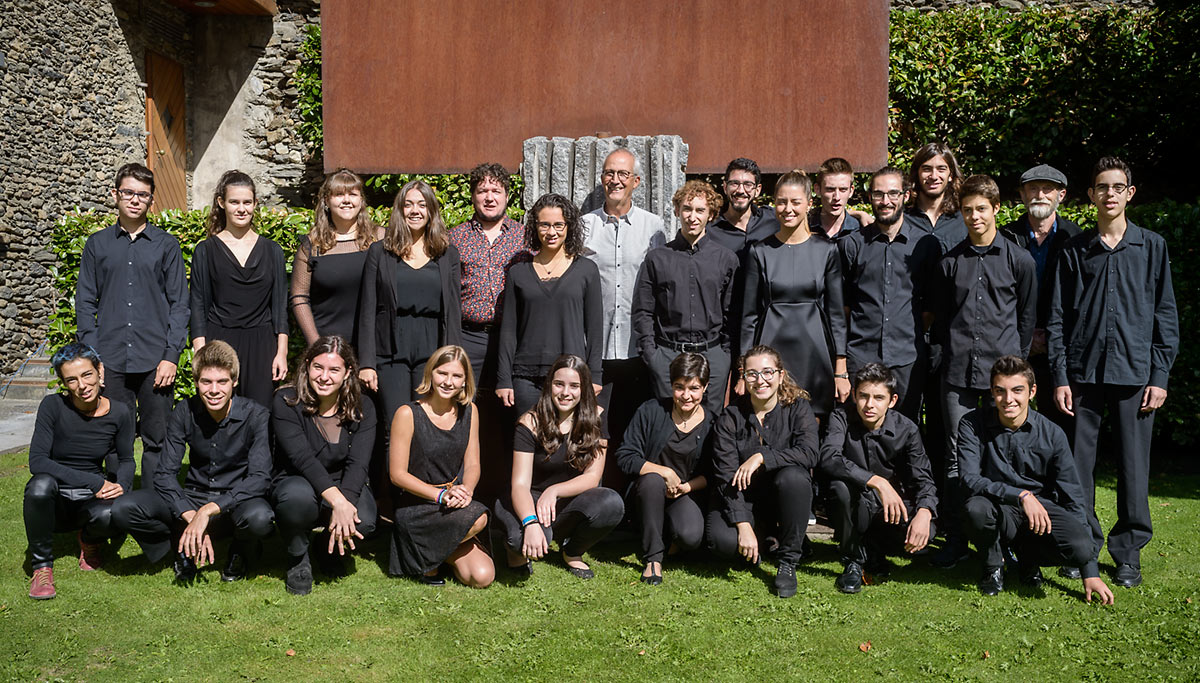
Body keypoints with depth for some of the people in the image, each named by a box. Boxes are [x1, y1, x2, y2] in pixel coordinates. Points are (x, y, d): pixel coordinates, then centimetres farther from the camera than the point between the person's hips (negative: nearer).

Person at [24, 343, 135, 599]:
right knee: (41, 484, -35)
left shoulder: (120, 413, -8)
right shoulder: (53, 406, -15)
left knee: (109, 514, -33)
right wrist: (95, 482, -29)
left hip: (89, 501, 1)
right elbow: (37, 461, -23)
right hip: (55, 502, -1)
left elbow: (126, 460, 8)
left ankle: (90, 540, 7)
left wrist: (122, 485, -15)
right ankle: (42, 566, -12)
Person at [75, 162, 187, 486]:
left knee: (157, 440, 2)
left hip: (155, 361, -1)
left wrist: (171, 355, -5)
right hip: (111, 362, 1)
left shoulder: (166, 245, 7)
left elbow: (179, 304, 4)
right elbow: (85, 304, 10)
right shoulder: (97, 245, 10)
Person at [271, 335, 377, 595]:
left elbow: (358, 464, -15)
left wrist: (345, 502, -36)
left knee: (364, 522, -30)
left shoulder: (362, 409, -3)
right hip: (297, 481, -2)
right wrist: (336, 501, -38)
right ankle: (298, 559, -4)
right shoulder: (286, 402, -11)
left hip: (344, 487, 2)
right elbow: (302, 457, -24)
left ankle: (329, 549, 10)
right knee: (298, 496, -38)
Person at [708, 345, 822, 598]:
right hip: (744, 500, 0)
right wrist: (744, 526, -24)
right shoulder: (730, 418, -6)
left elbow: (810, 453, -22)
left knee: (793, 476, -34)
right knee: (720, 538, -30)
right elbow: (726, 477, -13)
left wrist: (761, 457, -28)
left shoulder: (798, 407, -5)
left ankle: (788, 560, -15)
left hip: (784, 500, 0)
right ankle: (764, 543, 7)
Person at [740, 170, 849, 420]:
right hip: (771, 350, 0)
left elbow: (836, 313, 5)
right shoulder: (760, 251, 3)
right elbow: (749, 314, 5)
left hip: (814, 352, 0)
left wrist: (841, 371, 2)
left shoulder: (826, 250, 3)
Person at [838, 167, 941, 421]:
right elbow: (841, 302, 11)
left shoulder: (926, 244, 6)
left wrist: (918, 334, 7)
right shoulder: (852, 244, 5)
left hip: (908, 356, 0)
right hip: (861, 355, 0)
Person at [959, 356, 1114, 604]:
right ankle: (993, 565, -1)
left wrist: (1091, 573, -9)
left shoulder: (1052, 434, -7)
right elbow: (970, 479, -17)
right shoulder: (973, 425, -10)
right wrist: (1021, 495, -32)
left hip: (1042, 508, 1)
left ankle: (1028, 556, 9)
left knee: (1081, 548, -29)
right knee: (976, 508, -36)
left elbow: (1073, 496, -5)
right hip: (999, 509, -1)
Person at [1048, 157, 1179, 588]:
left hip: (1135, 372, 0)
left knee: (1133, 466, 2)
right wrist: (1060, 377, 0)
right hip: (1083, 371, 1)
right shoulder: (1075, 251, 8)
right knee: (1079, 464, 3)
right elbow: (1057, 317, 7)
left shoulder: (1152, 247, 7)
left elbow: (1165, 315, 6)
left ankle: (1128, 553, 15)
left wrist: (1159, 376, 0)